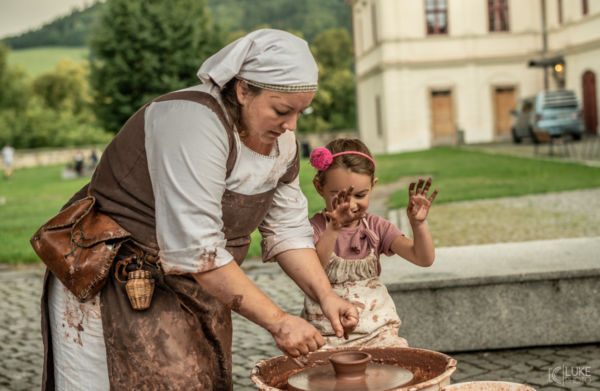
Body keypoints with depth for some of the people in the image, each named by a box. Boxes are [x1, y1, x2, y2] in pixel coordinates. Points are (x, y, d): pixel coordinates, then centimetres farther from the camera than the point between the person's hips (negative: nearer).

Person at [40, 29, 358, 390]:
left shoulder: (280, 140, -1)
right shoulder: (195, 122, -26)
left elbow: (289, 230, 5)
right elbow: (194, 250, -29)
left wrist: (325, 295, -9)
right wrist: (277, 321, -25)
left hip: (196, 286, 8)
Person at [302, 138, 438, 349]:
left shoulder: (375, 227, 4)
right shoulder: (315, 228, -6)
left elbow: (424, 259, -4)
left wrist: (418, 224, -23)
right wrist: (333, 230, -40)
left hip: (377, 332, 3)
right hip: (328, 336, -3)